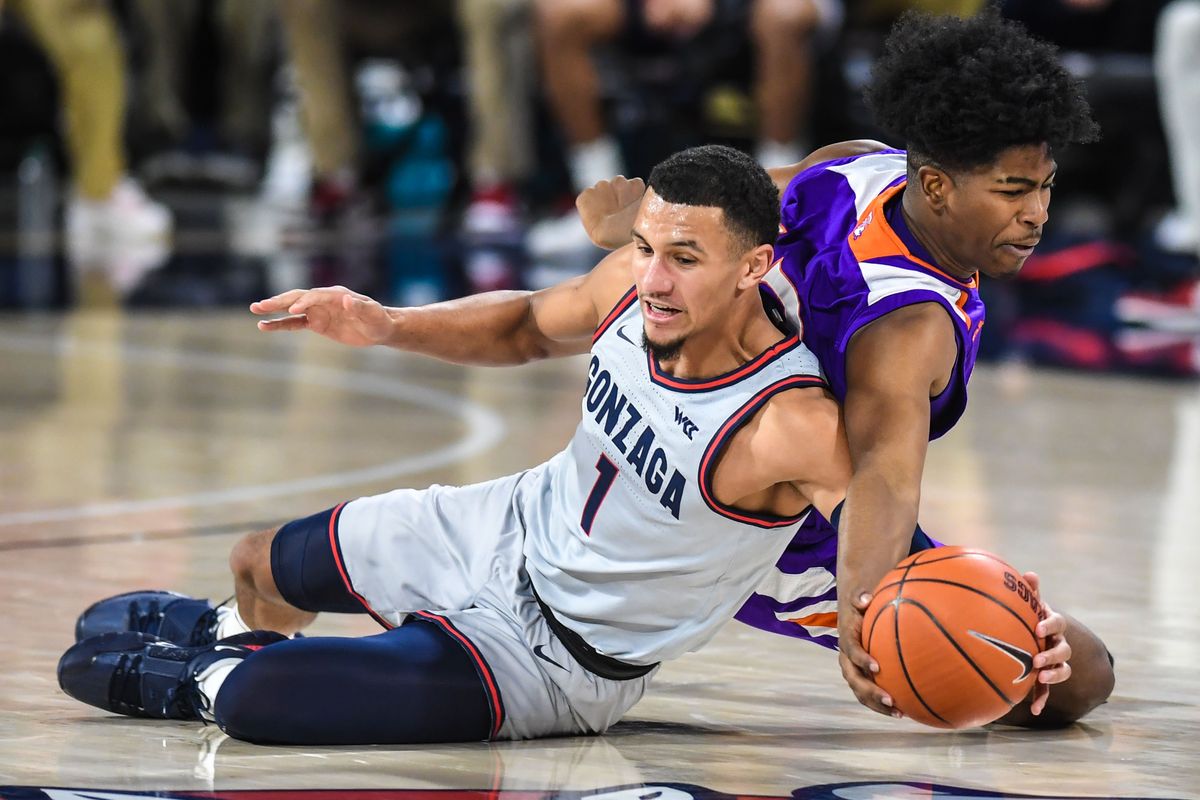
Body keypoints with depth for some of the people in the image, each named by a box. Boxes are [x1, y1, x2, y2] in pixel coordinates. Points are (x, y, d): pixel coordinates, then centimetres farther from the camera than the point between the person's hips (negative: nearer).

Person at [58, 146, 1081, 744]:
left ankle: (200, 682, 16)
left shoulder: (796, 427, -36)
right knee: (265, 565, 24)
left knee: (257, 701, -19)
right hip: (512, 531, 6)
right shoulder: (638, 289, -16)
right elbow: (528, 327, 7)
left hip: (553, 656, -6)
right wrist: (388, 327, -7)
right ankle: (234, 633, 60)